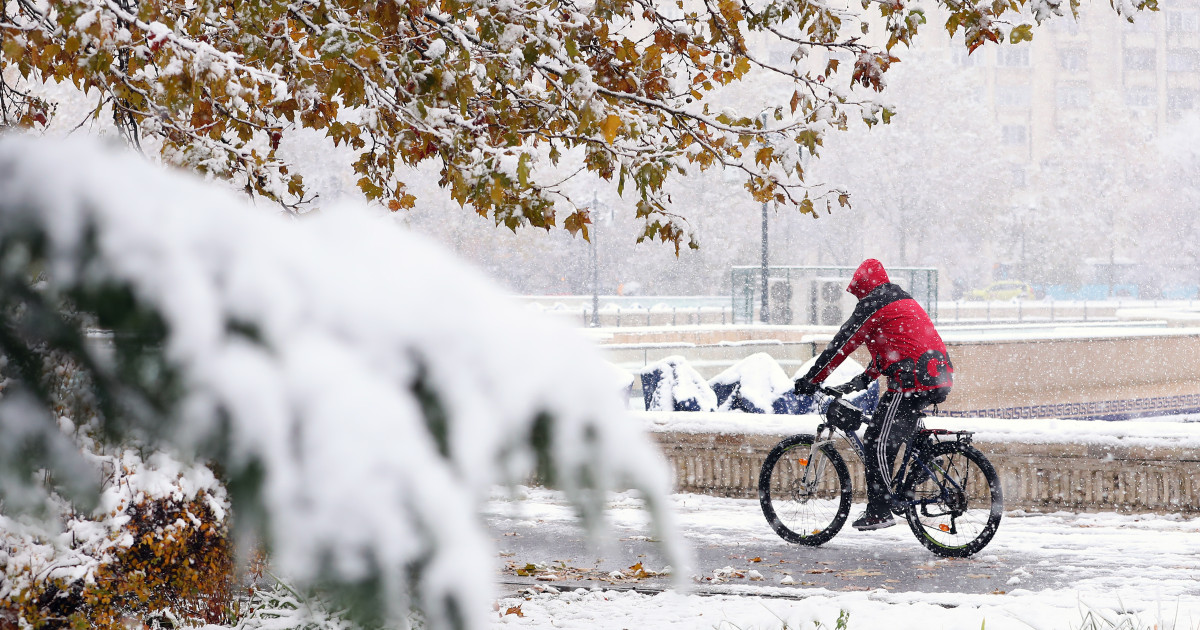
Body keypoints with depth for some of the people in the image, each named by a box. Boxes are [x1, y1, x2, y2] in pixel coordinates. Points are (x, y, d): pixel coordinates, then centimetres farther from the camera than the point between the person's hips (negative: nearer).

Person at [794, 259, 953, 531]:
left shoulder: (872, 304, -3)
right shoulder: (904, 300, 25)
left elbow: (842, 344, -3)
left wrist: (811, 379, 3)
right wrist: (863, 379, 34)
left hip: (911, 382, -9)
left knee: (877, 445, -5)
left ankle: (879, 512, -7)